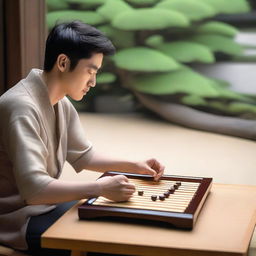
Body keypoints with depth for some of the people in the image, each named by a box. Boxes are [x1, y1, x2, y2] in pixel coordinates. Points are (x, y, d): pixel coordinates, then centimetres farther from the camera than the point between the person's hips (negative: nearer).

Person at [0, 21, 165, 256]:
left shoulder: (62, 103, 4)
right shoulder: (22, 106, -27)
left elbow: (83, 156, 16)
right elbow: (33, 188, -35)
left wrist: (134, 166, 4)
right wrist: (101, 188, -34)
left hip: (46, 203, 9)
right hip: (20, 221, -9)